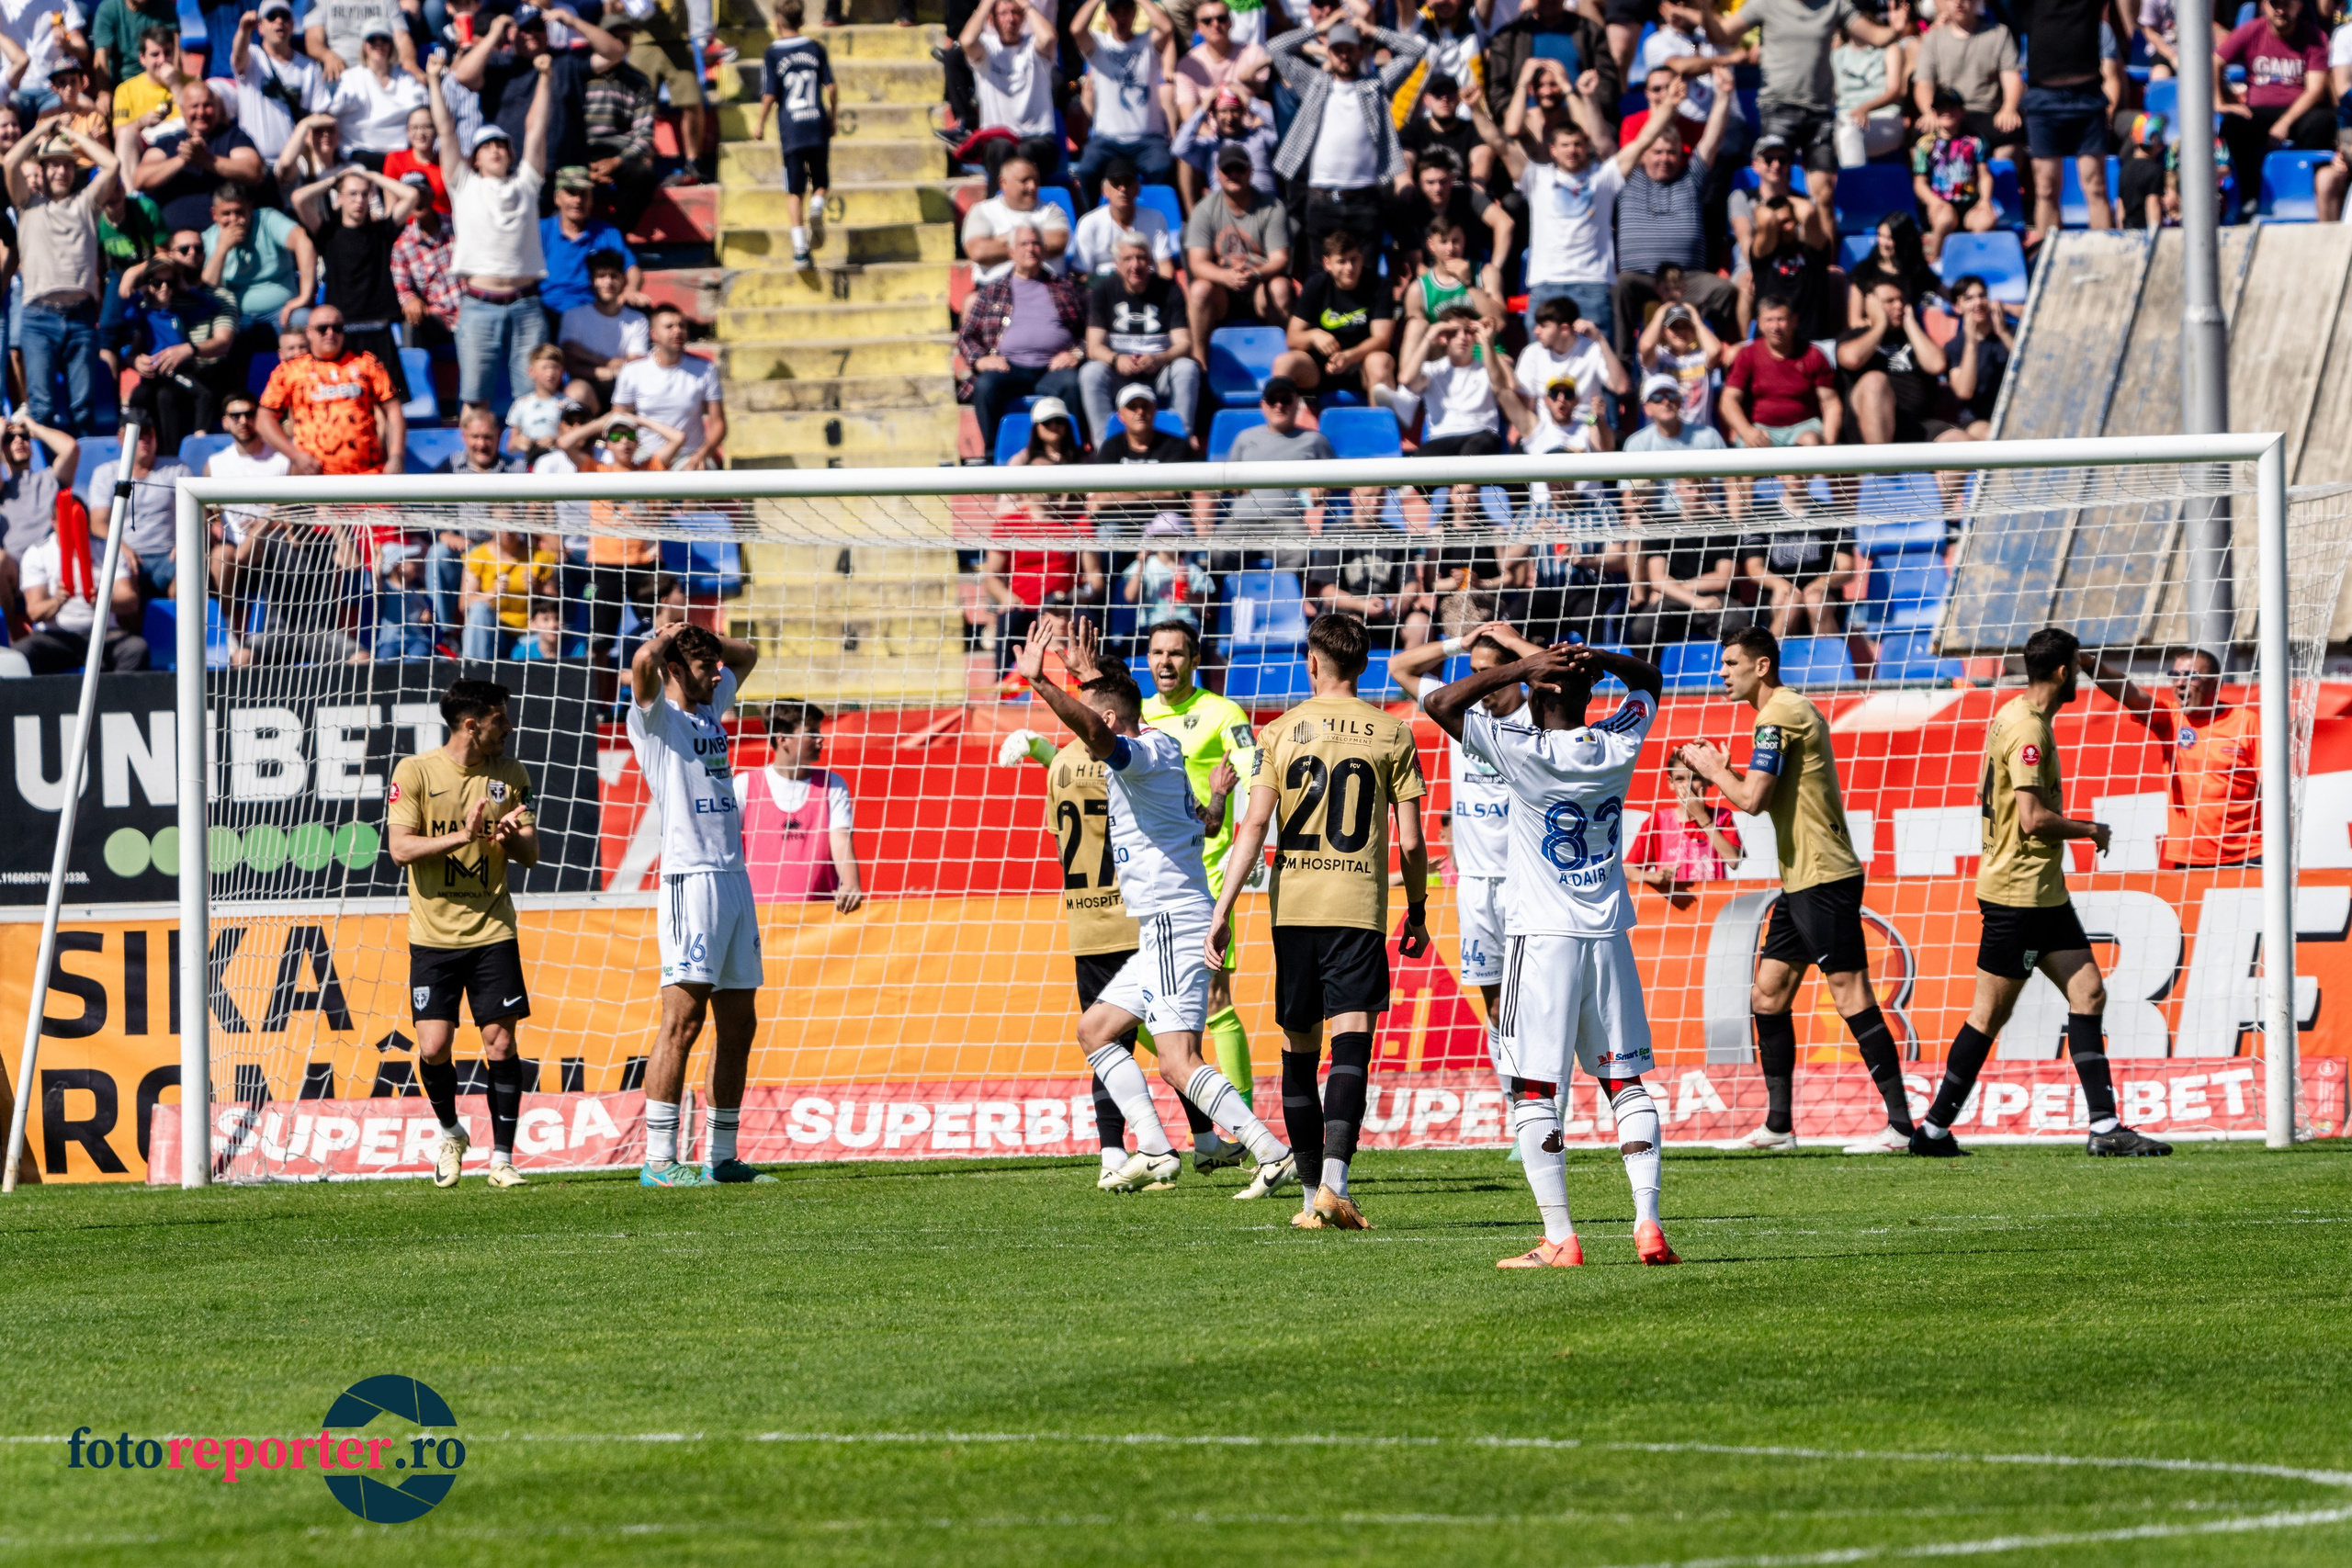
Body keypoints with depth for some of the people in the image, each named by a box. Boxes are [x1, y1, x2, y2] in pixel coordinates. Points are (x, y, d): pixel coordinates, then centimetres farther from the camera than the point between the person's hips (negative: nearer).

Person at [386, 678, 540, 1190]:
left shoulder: (511, 775, 6)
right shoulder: (414, 772, -5)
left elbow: (531, 854, 6)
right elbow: (399, 847, -11)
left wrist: (512, 838, -17)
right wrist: (463, 836, -22)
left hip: (492, 931, 2)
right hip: (433, 934, -2)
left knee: (501, 1041, -5)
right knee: (433, 1048, -7)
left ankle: (502, 1157, 4)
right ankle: (451, 1133, 20)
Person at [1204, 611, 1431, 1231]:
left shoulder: (1280, 733, 4)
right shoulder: (1392, 735, 2)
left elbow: (1253, 828, -3)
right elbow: (1410, 841, 1)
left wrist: (1222, 911, -2)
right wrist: (1417, 913, 14)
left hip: (1293, 906, 1)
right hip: (1360, 906, -1)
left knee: (1298, 1052, 12)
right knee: (1351, 1047, -8)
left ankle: (1313, 1194, 17)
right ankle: (1334, 1184, -26)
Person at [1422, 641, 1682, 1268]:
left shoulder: (1524, 752, -13)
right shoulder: (1618, 746, 0)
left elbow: (1438, 703, -10)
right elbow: (1649, 680, 20)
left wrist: (1521, 668, -12)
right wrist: (1597, 659, 0)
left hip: (1542, 935, -5)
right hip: (1608, 935, 5)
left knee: (1533, 1089, -1)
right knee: (1626, 1081, 10)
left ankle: (1560, 1238, -7)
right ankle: (1648, 1224, 0)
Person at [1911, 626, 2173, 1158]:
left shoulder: (2013, 717, 14)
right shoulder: (2028, 730, -18)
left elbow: (1984, 794, 24)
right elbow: (2033, 818, -23)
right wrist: (2091, 830, -8)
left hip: (2042, 891, 10)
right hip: (2019, 891, -10)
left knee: (2088, 993, 3)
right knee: (1991, 1013, -4)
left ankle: (2105, 1126, 0)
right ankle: (1934, 1129, 3)